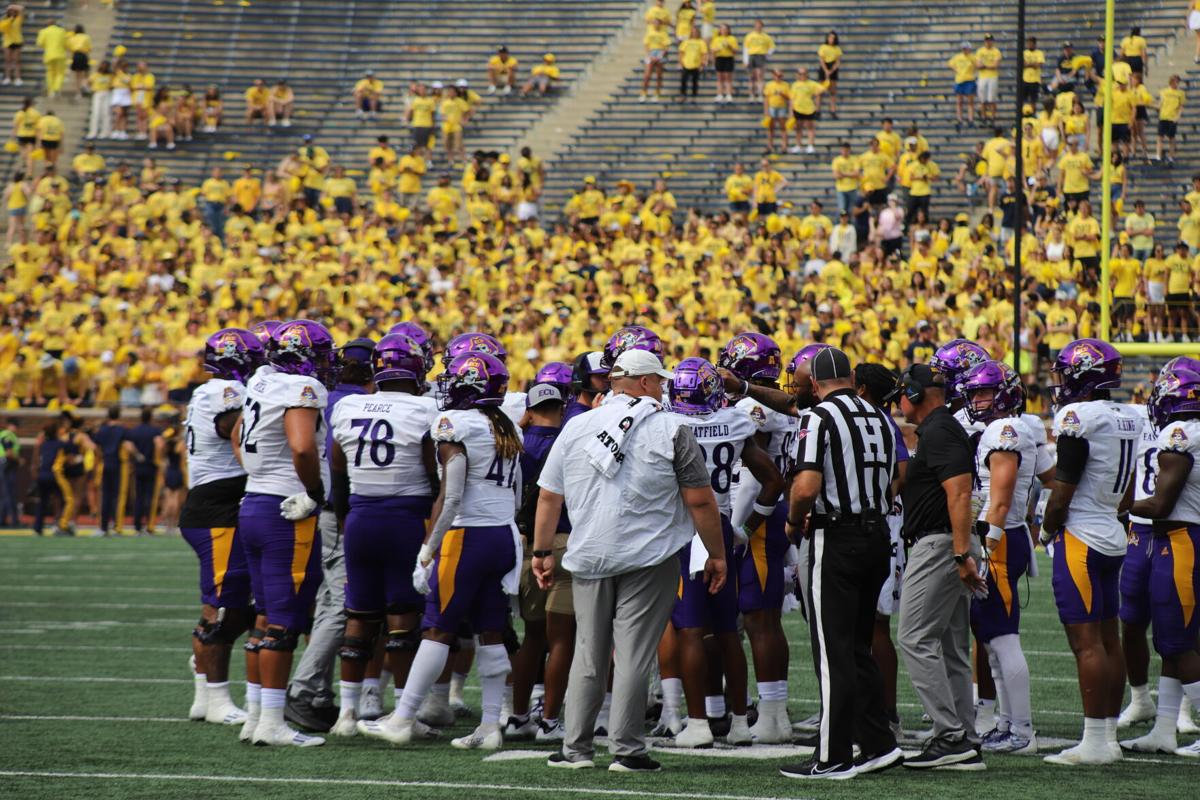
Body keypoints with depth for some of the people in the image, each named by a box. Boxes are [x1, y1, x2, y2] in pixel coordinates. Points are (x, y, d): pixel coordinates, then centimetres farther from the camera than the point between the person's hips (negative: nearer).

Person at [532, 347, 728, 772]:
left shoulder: (576, 428, 7)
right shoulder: (671, 430, -5)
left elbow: (549, 497, 10)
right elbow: (700, 501, -4)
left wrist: (542, 551, 18)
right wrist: (716, 554, 5)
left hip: (589, 558, 4)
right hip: (648, 558, -4)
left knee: (588, 654, 12)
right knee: (633, 654, -2)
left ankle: (576, 748, 12)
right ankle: (626, 749, -2)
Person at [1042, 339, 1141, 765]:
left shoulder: (1078, 417, -16)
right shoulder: (1126, 419, 10)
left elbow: (1062, 492, -14)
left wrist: (1048, 527, 2)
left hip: (1080, 539, -9)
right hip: (1113, 538, 9)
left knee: (1086, 641, -8)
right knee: (1109, 638, 11)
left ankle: (1094, 742, -8)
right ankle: (1109, 736, 15)